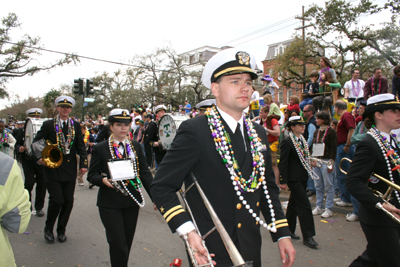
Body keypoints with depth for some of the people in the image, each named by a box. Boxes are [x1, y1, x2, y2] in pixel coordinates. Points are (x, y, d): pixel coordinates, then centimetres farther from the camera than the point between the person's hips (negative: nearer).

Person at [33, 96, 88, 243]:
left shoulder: (76, 126, 8)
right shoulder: (48, 125, 2)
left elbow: (81, 146, 7)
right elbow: (36, 142, 6)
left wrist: (83, 163, -3)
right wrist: (40, 157, -10)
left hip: (70, 170, 3)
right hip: (53, 168, -2)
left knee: (68, 201, 5)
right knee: (56, 200, -8)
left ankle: (61, 230, 25)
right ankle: (48, 229, 18)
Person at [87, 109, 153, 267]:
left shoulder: (136, 147, 7)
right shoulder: (100, 149, -1)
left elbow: (145, 173, 6)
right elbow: (92, 175, 1)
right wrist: (103, 180, -21)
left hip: (132, 201, 3)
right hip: (110, 203, -3)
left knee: (127, 242, 14)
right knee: (118, 243, -3)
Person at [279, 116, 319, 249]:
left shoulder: (302, 140, 11)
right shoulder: (287, 142, -14)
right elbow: (283, 162, -15)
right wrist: (283, 181, -16)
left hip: (303, 177, 9)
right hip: (294, 178, -8)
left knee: (294, 204, 16)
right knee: (304, 205, -6)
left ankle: (289, 230, 29)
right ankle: (307, 236, 4)